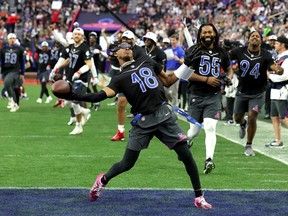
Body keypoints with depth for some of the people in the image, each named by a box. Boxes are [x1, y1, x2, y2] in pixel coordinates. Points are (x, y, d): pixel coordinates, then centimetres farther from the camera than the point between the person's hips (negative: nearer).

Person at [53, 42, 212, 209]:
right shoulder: (119, 78, 7)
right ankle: (103, 180, 31)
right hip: (143, 121, -2)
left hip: (164, 114, 2)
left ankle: (199, 197, 6)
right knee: (127, 164, 1)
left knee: (186, 156, -6)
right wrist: (74, 96, -23)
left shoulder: (146, 61, 17)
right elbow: (104, 94, -11)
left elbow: (167, 81, 24)